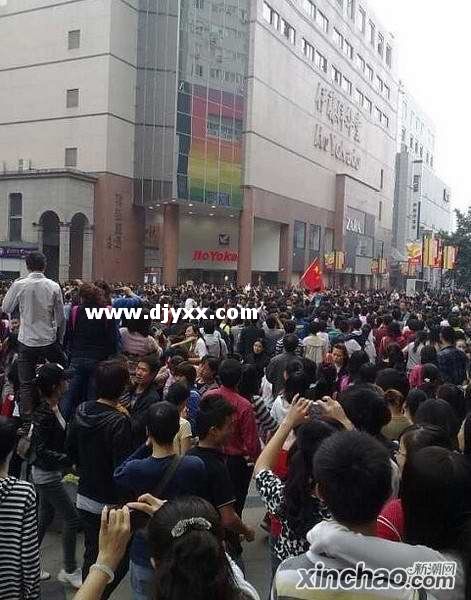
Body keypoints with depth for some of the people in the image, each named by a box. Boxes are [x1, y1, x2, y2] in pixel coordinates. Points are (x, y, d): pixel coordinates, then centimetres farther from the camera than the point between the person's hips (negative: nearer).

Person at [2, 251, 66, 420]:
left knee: (26, 383, 8)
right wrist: (59, 338, 12)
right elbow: (60, 317, -1)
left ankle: (26, 418, 9)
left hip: (27, 341, -1)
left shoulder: (19, 285, -10)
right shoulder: (54, 286, -7)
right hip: (49, 341, 1)